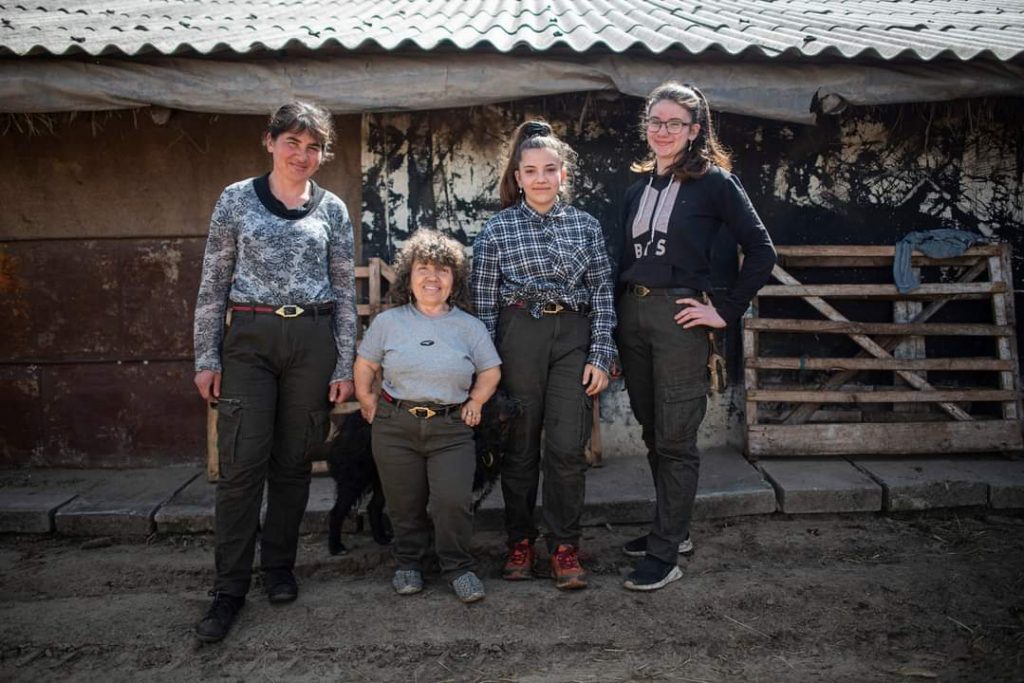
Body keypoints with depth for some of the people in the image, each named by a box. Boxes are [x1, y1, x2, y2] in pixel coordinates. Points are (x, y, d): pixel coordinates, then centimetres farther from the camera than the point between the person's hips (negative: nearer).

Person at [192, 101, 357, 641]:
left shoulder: (332, 209, 7)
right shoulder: (236, 199, 5)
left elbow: (346, 290, 7)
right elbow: (213, 282, 5)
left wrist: (344, 365, 2)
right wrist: (206, 356, -1)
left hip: (313, 341, 1)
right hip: (248, 338, -1)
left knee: (293, 460, 8)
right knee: (242, 463, -4)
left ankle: (279, 567, 25)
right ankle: (230, 587, 8)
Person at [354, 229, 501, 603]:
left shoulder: (470, 327, 7)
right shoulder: (388, 322, 6)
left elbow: (490, 371, 13)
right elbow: (365, 365, 12)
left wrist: (475, 402, 3)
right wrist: (367, 401, 3)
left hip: (451, 429, 0)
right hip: (395, 425, 1)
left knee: (454, 501, -13)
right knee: (404, 504, 6)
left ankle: (457, 566, 9)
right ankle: (408, 562, 29)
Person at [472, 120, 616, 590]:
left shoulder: (586, 226, 8)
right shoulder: (497, 229, 3)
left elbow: (602, 294, 7)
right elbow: (484, 302, 3)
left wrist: (600, 356, -1)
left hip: (574, 337, 1)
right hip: (518, 335, -1)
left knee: (568, 447, -3)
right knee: (520, 445, 6)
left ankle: (564, 545, 12)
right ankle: (520, 541, 22)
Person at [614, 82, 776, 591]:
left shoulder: (714, 181, -3)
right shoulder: (638, 185, 15)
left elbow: (761, 250, -5)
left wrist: (727, 311, -9)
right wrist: (616, 321, 11)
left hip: (678, 315, -6)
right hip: (631, 313, 6)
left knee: (675, 438, -1)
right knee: (651, 431, 14)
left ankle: (665, 553, 8)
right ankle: (673, 529, 29)